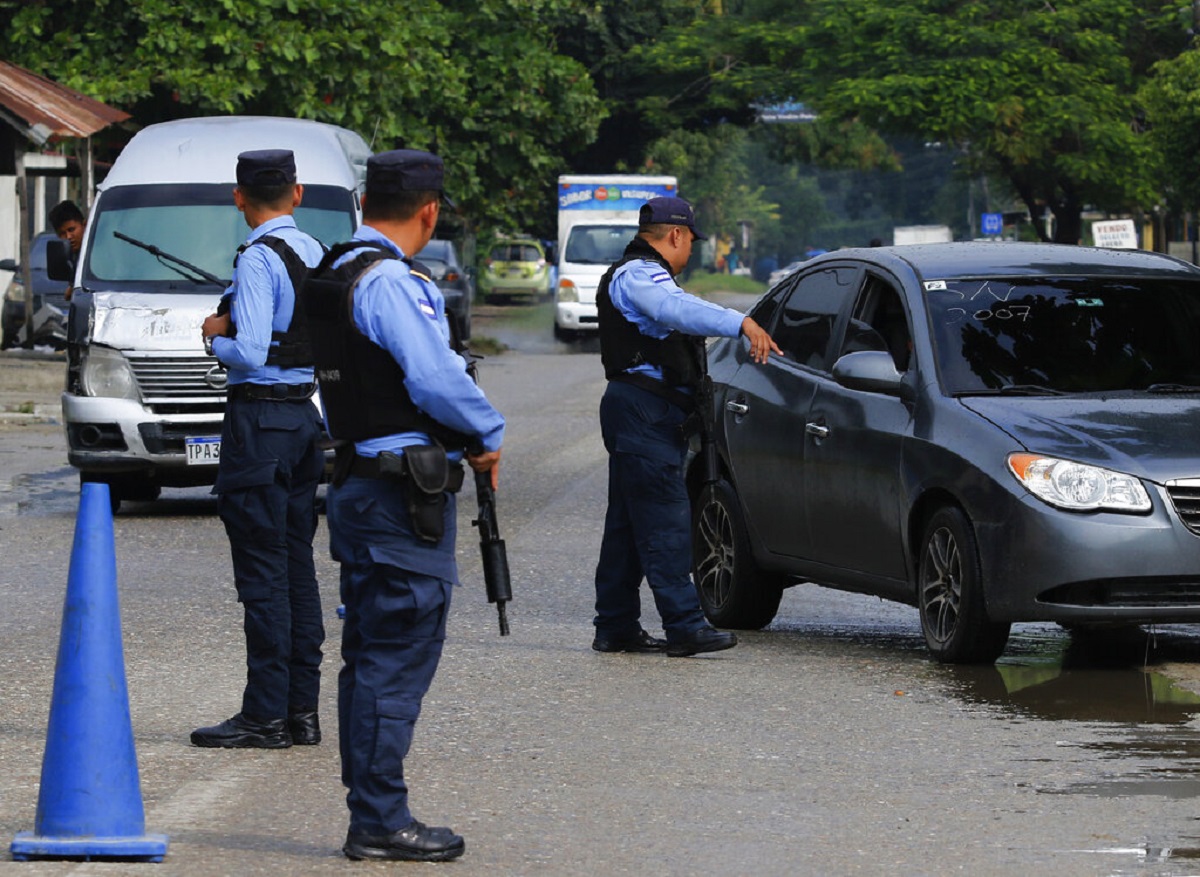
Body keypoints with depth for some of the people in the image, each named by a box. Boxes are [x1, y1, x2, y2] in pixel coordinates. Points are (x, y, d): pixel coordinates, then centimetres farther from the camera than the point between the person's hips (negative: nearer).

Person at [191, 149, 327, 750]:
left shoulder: (258, 259, -14)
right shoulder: (318, 256, 11)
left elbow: (249, 352, -22)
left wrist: (215, 338, 0)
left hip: (260, 420, -8)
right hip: (306, 413, 8)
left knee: (262, 571, -5)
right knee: (298, 567, 12)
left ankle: (266, 716, -4)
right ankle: (302, 710, 14)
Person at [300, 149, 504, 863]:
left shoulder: (333, 276, 14)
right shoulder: (392, 283, -16)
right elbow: (437, 379, -24)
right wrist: (487, 435, -8)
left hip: (357, 480, 10)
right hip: (405, 498, -10)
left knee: (371, 656, 13)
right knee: (398, 660, -6)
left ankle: (373, 814, 18)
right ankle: (380, 821, -5)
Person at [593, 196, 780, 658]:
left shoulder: (645, 275, 24)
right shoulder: (638, 275, -12)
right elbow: (679, 309, -32)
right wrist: (741, 323, -45)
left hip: (639, 413, 11)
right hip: (642, 411, -11)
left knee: (628, 524, 11)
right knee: (666, 520, -14)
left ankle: (615, 627, 14)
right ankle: (684, 626, -18)